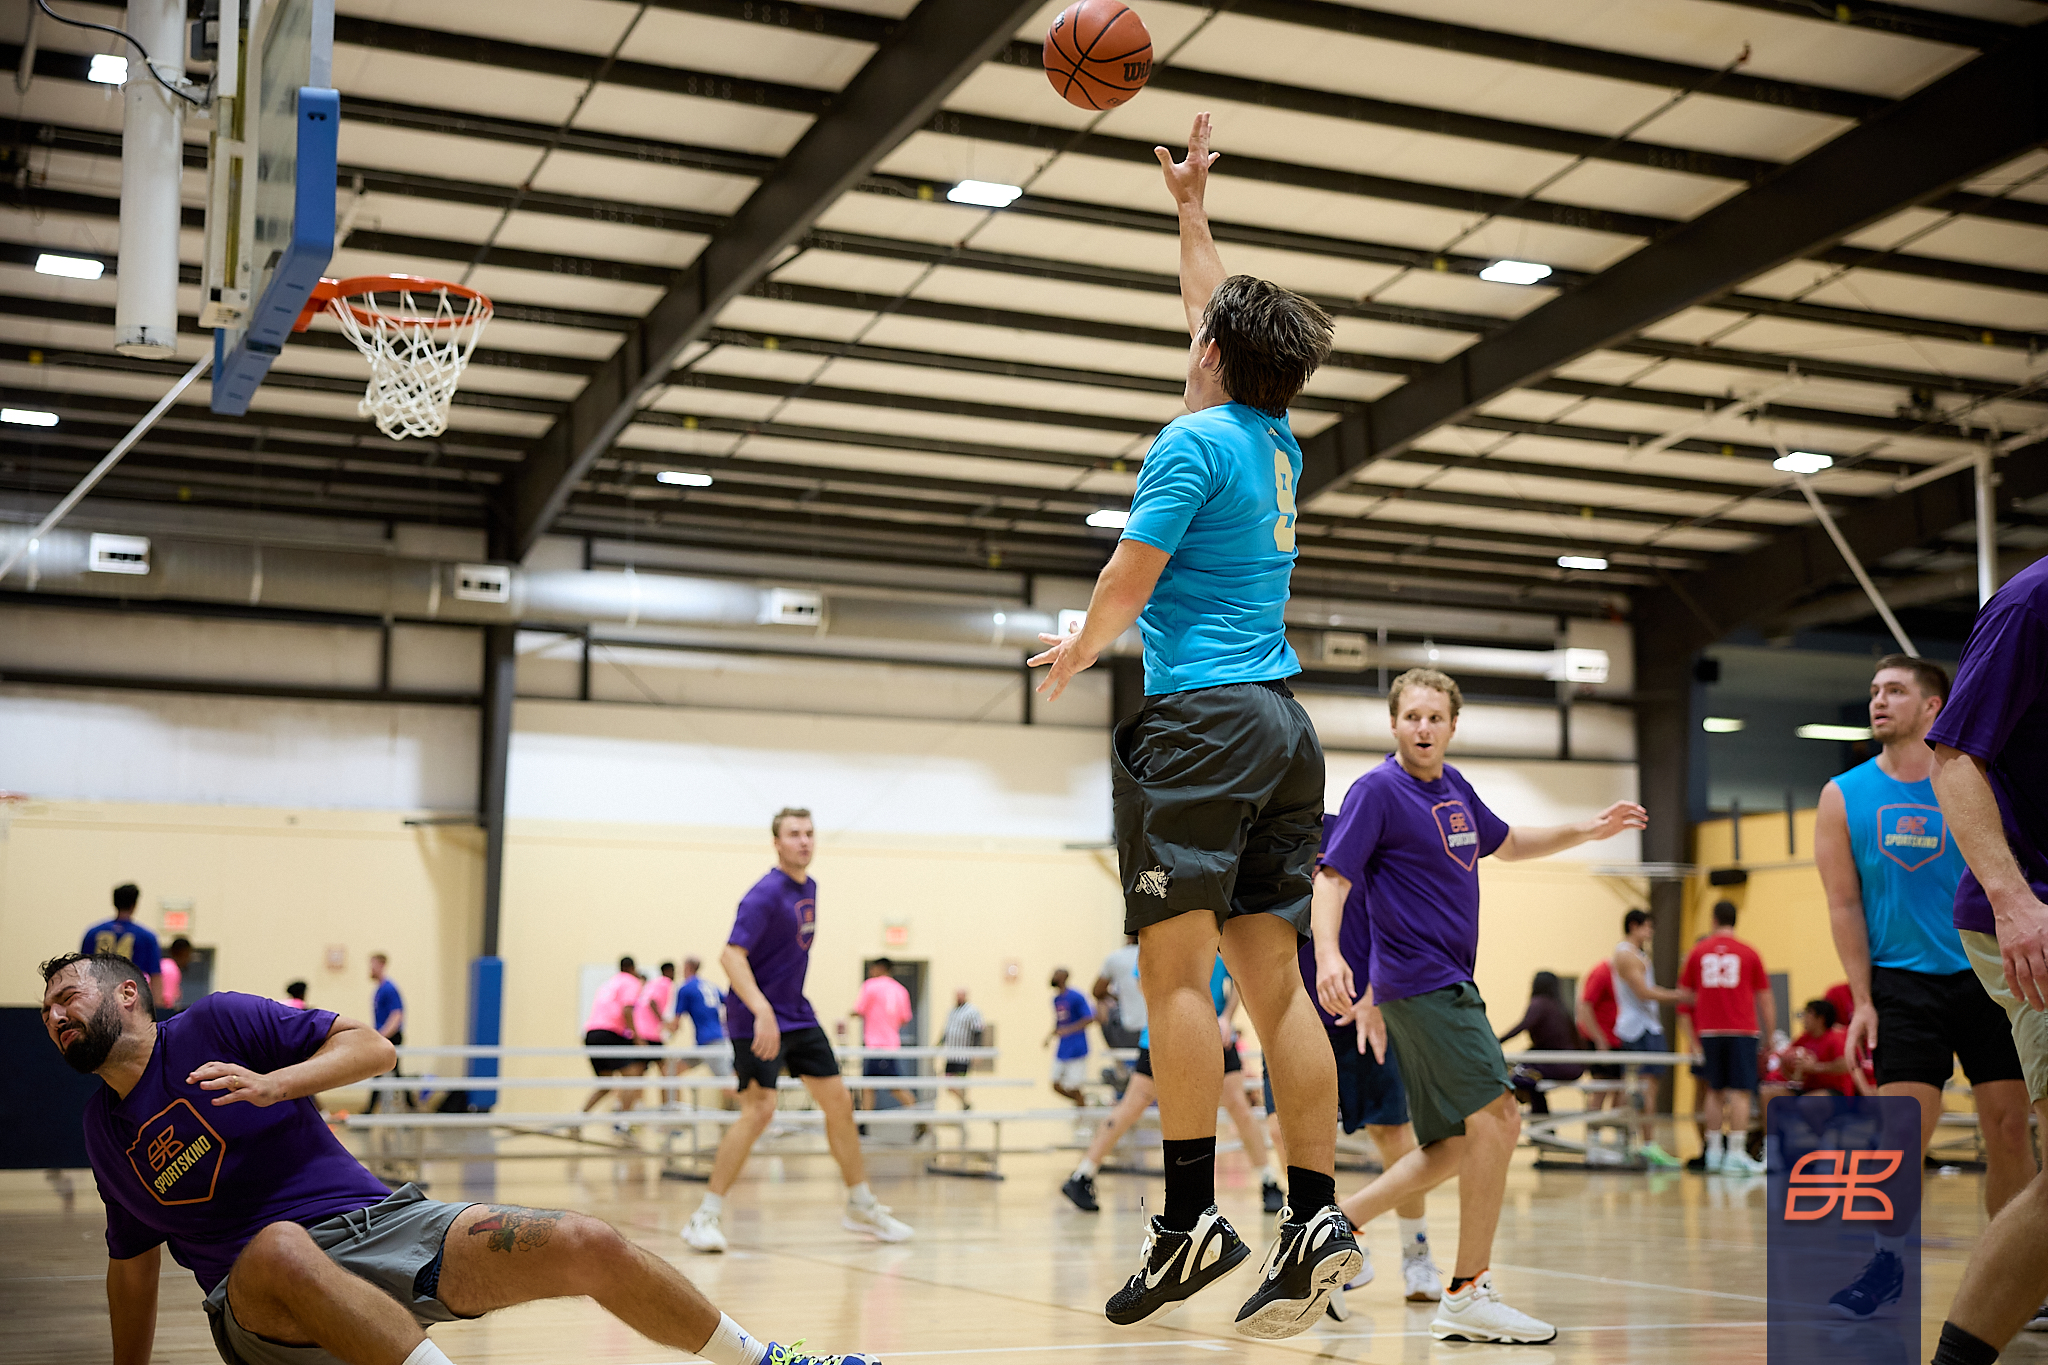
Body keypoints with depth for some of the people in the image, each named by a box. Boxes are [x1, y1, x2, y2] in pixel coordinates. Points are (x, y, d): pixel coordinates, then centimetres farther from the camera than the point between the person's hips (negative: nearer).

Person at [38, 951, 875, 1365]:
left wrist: (271, 1084, -16)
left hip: (380, 1224, 0)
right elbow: (133, 1268, 27)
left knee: (585, 1247, -20)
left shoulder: (216, 1023, 4)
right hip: (258, 1297, 0)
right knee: (281, 1251, -41)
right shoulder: (104, 1130, 15)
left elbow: (372, 1046, -1)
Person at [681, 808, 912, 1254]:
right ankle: (706, 1217, -9)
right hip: (758, 1021, -8)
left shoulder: (809, 887, 10)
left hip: (797, 1016, 8)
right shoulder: (765, 894, -17)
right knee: (759, 1110, -18)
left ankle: (860, 1206, 22)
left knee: (839, 1101, 9)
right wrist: (762, 1011, -36)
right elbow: (731, 955, -26)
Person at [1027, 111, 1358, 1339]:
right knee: (1274, 975, 4)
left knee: (1180, 968, -9)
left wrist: (1080, 651, 14)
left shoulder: (1194, 444, -5)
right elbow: (1218, 311, 33)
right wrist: (1193, 205, 44)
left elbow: (1128, 582, -6)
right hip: (1283, 722, 8)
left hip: (1200, 719, -8)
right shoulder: (1278, 441, 17)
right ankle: (1318, 1217, 0)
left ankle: (1194, 1217, -14)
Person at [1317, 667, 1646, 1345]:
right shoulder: (1377, 791, -10)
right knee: (1496, 1117, -14)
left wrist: (1586, 830, 20)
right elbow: (1332, 878, -16)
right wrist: (1327, 953, -32)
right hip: (1420, 979, -9)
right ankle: (1468, 1295, -8)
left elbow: (1507, 843, 30)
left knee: (1455, 1146, 10)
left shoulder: (1453, 787, 14)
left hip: (1446, 987, 9)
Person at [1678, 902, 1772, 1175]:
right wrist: (1769, 1038, 12)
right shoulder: (1749, 954, 5)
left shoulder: (1697, 952, 9)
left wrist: (1693, 1037, 20)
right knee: (1740, 1092, -4)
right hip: (1742, 1030, -2)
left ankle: (1714, 1152, 12)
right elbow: (1765, 1001, 5)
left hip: (1709, 1030, 2)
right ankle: (1736, 1155, -11)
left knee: (1715, 1091, 12)